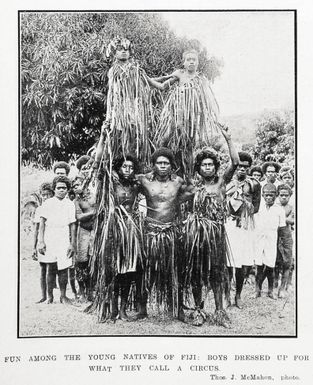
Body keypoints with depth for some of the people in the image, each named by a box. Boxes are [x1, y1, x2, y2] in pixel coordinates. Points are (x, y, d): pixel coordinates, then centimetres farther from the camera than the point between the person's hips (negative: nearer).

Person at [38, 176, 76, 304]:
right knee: (51, 269, -3)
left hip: (64, 240, 2)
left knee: (63, 269, 0)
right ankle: (49, 296, 7)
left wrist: (72, 244, 5)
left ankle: (63, 296, 9)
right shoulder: (47, 203, 4)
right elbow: (42, 223, 2)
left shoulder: (70, 204, 9)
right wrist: (41, 242, -5)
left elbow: (72, 225, 9)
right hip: (50, 239, -2)